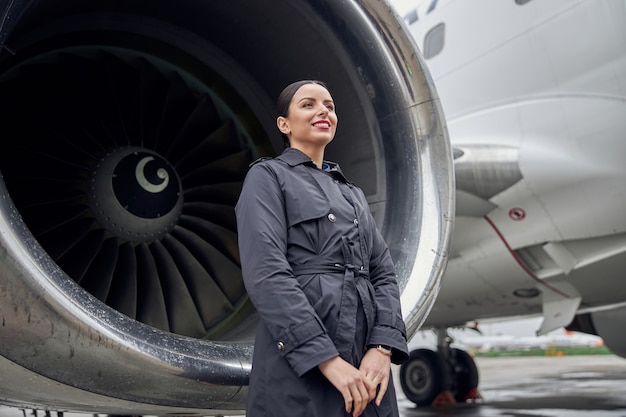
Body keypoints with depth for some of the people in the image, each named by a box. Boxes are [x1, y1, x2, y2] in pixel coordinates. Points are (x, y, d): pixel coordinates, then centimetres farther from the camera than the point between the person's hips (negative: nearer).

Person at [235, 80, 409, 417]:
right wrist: (327, 359, -19)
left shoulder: (352, 193, 19)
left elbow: (383, 272, 10)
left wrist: (383, 347, -7)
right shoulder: (267, 176, 0)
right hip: (300, 365, -6)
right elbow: (266, 274, -13)